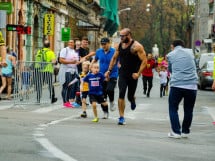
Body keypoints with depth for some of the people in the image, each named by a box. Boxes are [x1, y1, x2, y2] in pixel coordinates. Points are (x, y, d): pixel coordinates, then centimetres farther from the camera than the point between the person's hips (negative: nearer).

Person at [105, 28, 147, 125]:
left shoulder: (136, 46, -12)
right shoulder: (119, 45, 5)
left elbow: (144, 61, -14)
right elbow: (114, 58, 18)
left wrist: (138, 73, -22)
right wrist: (109, 70, 11)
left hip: (133, 75, -3)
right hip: (122, 74, 3)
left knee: (130, 96, 7)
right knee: (121, 94, -13)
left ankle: (132, 100, 47)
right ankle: (121, 117, -10)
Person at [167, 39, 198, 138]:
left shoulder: (170, 55, 8)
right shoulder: (190, 52, 13)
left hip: (177, 85, -2)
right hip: (192, 85, 2)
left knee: (173, 108, 10)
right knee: (188, 110, 15)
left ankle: (176, 132, 2)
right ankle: (185, 131, 19)